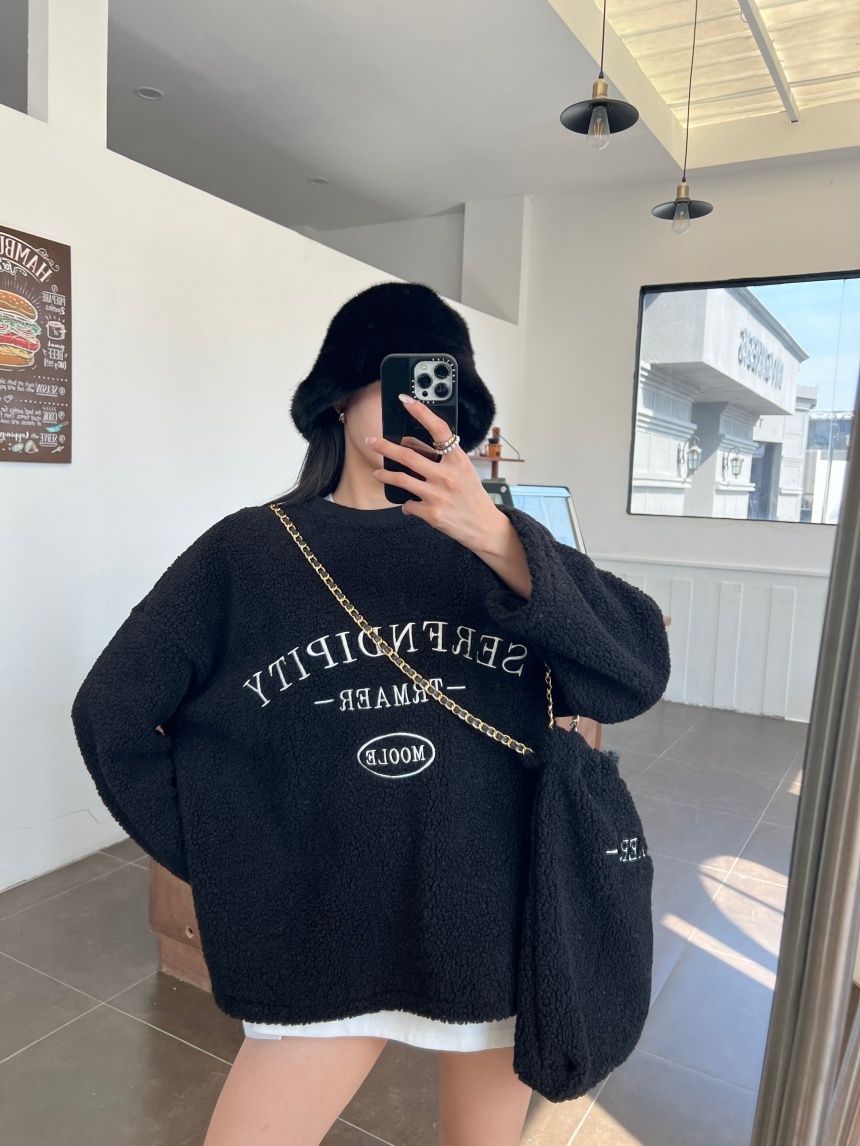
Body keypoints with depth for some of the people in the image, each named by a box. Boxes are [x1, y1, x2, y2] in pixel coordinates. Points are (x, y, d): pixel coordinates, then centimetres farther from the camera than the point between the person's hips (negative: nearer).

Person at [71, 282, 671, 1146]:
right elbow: (111, 713, 0)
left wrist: (495, 538, -29)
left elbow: (641, 671, -17)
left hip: (495, 927, 2)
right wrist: (222, 860, -2)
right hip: (324, 937, -1)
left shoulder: (497, 541, -4)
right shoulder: (248, 551, -6)